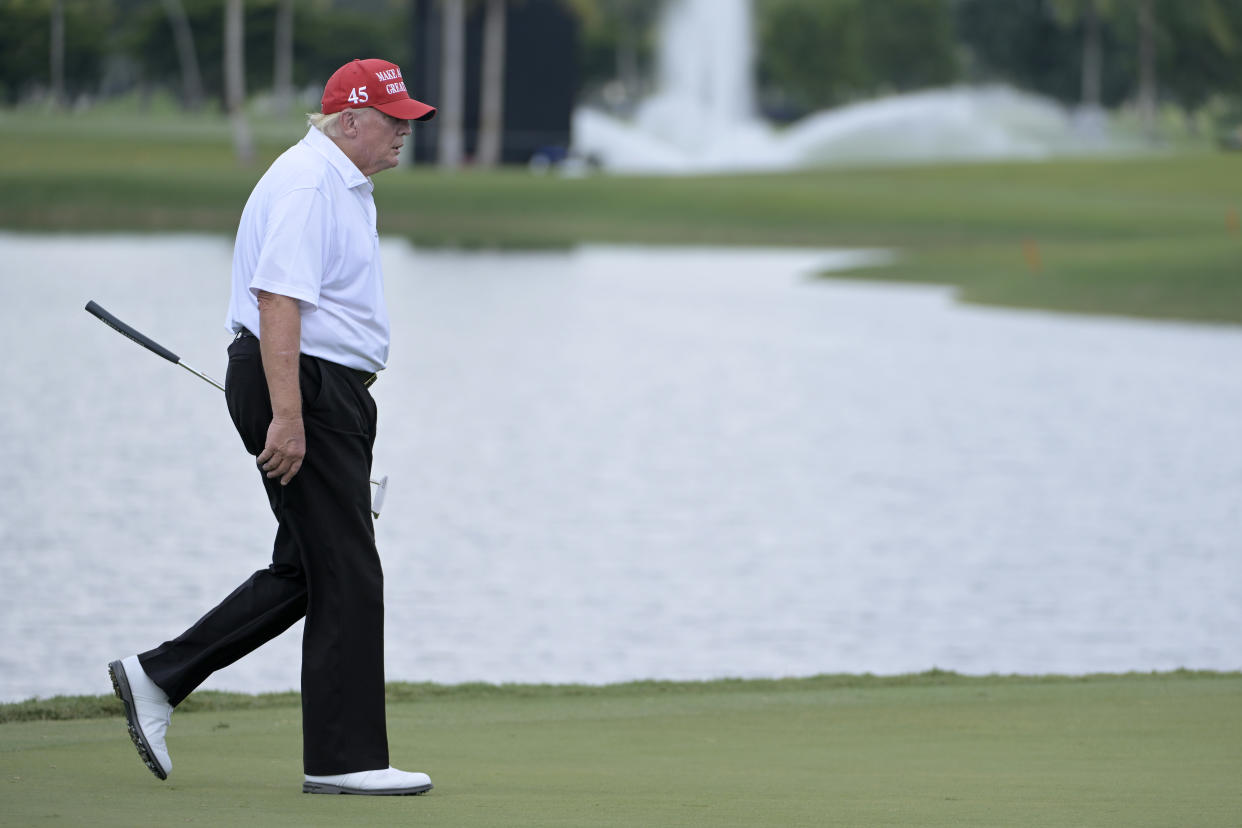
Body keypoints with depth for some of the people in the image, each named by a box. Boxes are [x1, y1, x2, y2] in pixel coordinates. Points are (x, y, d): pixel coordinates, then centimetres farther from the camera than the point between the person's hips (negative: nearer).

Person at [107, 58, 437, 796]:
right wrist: (286, 415, -28)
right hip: (302, 388, -11)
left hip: (329, 392, 11)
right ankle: (344, 757, -2)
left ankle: (159, 677, 16)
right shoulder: (306, 183, -16)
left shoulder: (345, 184, 18)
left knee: (305, 570, 13)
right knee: (346, 574, -7)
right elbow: (277, 300, -23)